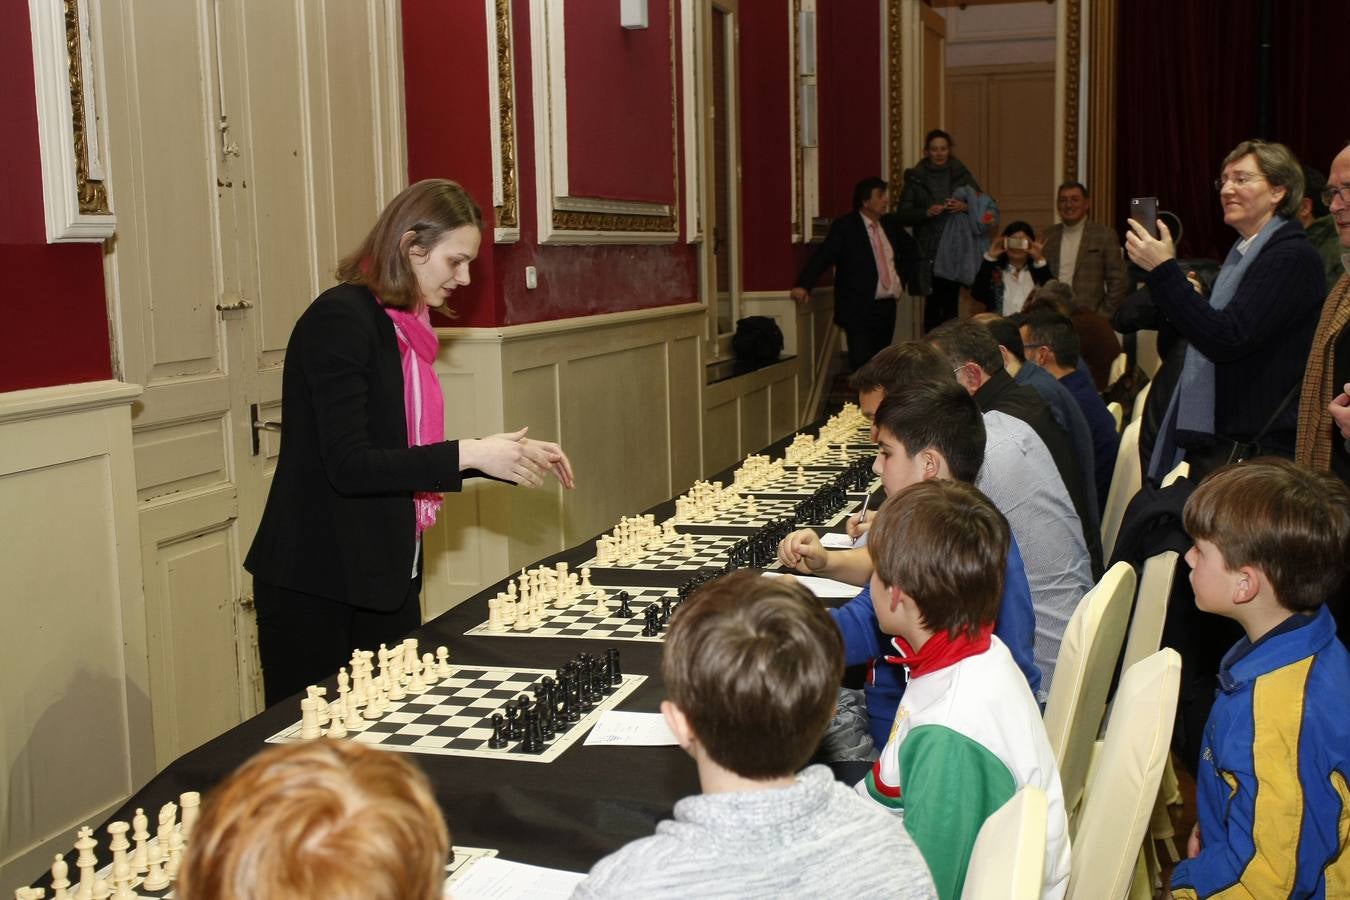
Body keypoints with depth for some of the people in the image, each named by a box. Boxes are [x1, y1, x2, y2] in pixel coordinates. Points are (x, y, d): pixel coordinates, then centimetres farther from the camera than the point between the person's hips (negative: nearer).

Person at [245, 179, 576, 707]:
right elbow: (348, 465, -23)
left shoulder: (403, 328, 11)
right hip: (316, 586, -8)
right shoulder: (339, 319, -16)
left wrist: (511, 455, 6)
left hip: (387, 577, 8)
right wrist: (469, 455, -22)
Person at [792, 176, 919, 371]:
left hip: (887, 307, 6)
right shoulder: (845, 227, -7)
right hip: (860, 310, -6)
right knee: (862, 368, -11)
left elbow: (910, 249, 29)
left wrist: (901, 277, 17)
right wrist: (804, 285, -31)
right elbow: (822, 256, -17)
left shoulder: (890, 223, 12)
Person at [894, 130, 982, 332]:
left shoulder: (961, 174, 9)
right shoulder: (915, 178, 6)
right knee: (933, 303, -2)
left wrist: (966, 207, -15)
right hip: (928, 252, -1)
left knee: (951, 303, -3)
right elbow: (902, 216, 2)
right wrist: (926, 213, -14)